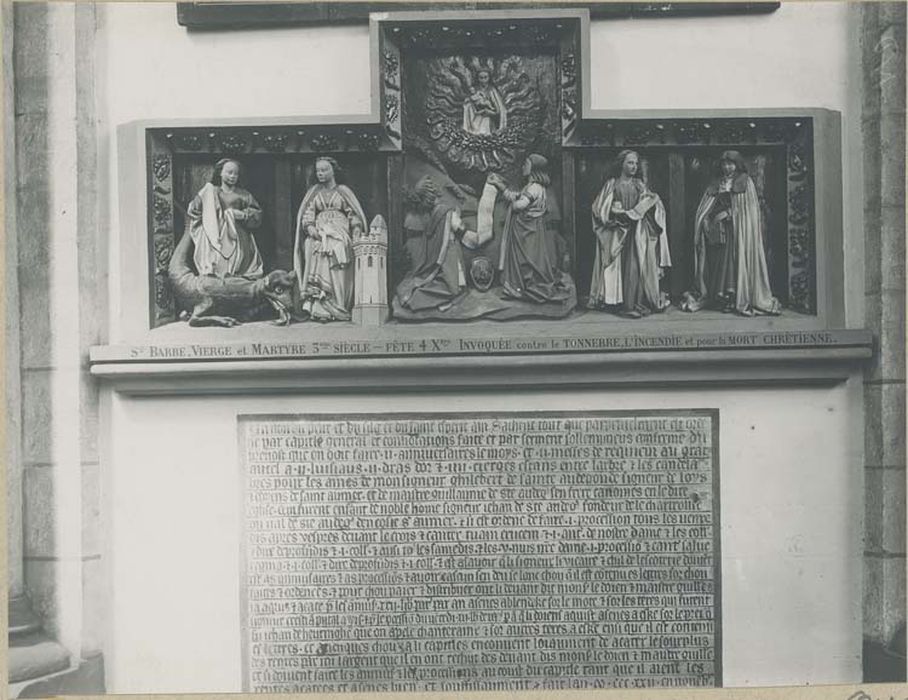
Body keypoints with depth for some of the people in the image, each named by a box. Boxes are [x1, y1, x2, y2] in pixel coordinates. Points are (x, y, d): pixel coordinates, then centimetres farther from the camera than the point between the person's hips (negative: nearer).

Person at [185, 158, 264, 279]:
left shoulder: (243, 195, 15)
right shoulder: (210, 191, 13)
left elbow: (257, 214, 12)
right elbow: (193, 211, 15)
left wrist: (244, 215, -4)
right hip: (215, 239, -1)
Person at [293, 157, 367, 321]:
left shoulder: (343, 191, 14)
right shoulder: (313, 192, 19)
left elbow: (354, 214, 10)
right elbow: (307, 214, 10)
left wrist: (356, 228, -8)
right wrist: (310, 226, -10)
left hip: (340, 235, -1)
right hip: (318, 234, 1)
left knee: (338, 271, -16)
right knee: (320, 269, -17)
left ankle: (339, 310, -17)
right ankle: (320, 309, -23)